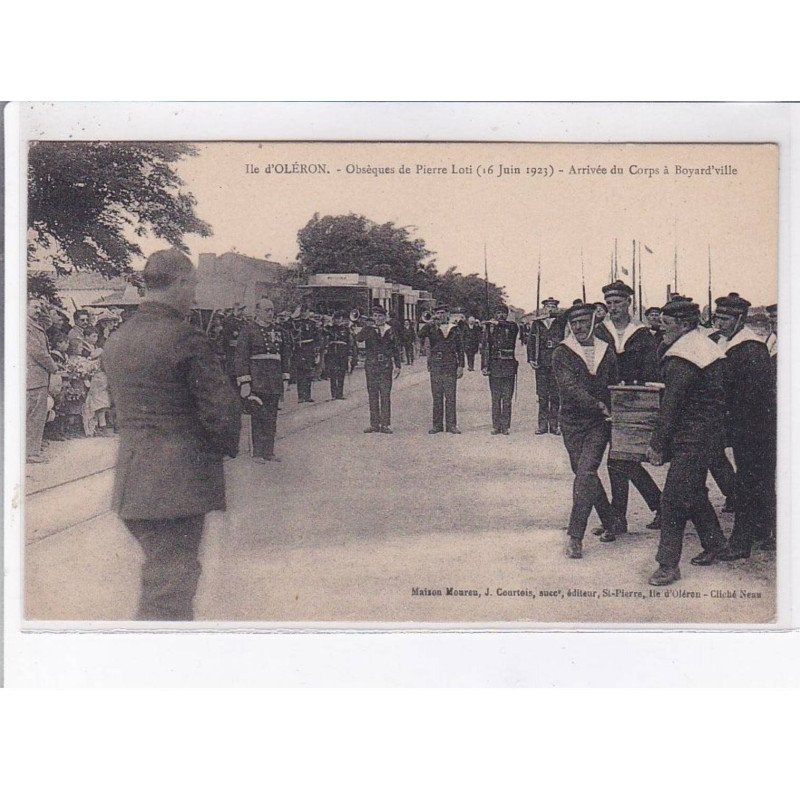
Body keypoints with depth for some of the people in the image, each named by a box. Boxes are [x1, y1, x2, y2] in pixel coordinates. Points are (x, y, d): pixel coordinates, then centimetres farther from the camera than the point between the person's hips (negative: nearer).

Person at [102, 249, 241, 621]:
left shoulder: (115, 342, 9)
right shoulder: (186, 339, -14)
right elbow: (220, 407, -14)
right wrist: (228, 447, 5)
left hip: (131, 476, 8)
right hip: (180, 480, -8)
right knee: (169, 588, -2)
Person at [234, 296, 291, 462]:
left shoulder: (278, 330, 15)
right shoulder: (248, 329, -3)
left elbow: (284, 356, 20)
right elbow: (241, 357, -7)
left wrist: (284, 378, 14)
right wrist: (244, 382, -13)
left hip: (274, 381, 6)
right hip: (256, 379, -5)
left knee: (272, 417, 7)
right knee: (259, 416, -5)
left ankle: (269, 452, 14)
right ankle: (258, 453, 1)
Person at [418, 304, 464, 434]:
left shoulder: (454, 329, 8)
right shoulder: (432, 328, 7)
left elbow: (460, 349, 8)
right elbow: (420, 335, -12)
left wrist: (461, 366, 1)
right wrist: (431, 323, -15)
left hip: (450, 366, -1)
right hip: (435, 365, 1)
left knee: (450, 397, -1)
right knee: (437, 396, 4)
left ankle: (451, 424, 3)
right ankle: (437, 425, 8)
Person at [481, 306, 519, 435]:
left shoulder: (512, 327, 7)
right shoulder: (489, 328, 9)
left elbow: (514, 330, -19)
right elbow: (484, 348, 6)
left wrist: (499, 323, -19)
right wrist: (484, 366, -3)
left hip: (509, 366, -1)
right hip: (494, 365, 1)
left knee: (507, 398, -1)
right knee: (495, 399, 2)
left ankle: (505, 426, 3)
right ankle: (496, 426, 7)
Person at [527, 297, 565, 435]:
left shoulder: (561, 322, 8)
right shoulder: (536, 324, 9)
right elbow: (530, 342, 7)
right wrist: (531, 359, -1)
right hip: (541, 363, 1)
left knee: (555, 395, 2)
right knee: (542, 395, 2)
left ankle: (554, 425, 8)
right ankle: (543, 425, 8)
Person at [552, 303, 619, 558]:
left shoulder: (606, 352, 8)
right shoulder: (562, 353, -2)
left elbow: (614, 386, 18)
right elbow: (570, 387, -14)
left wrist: (613, 413, 8)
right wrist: (598, 405, -22)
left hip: (599, 422, 0)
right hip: (573, 421, 0)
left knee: (586, 472, -14)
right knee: (585, 474, 5)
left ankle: (575, 535, -15)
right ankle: (610, 522, 27)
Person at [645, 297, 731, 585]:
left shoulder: (681, 358, -18)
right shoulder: (705, 346, 15)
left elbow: (670, 406, -20)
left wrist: (657, 444, -15)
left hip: (691, 439, -10)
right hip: (707, 434, 10)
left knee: (674, 499, -9)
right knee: (694, 491, 21)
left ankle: (669, 564, -7)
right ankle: (716, 544, 33)